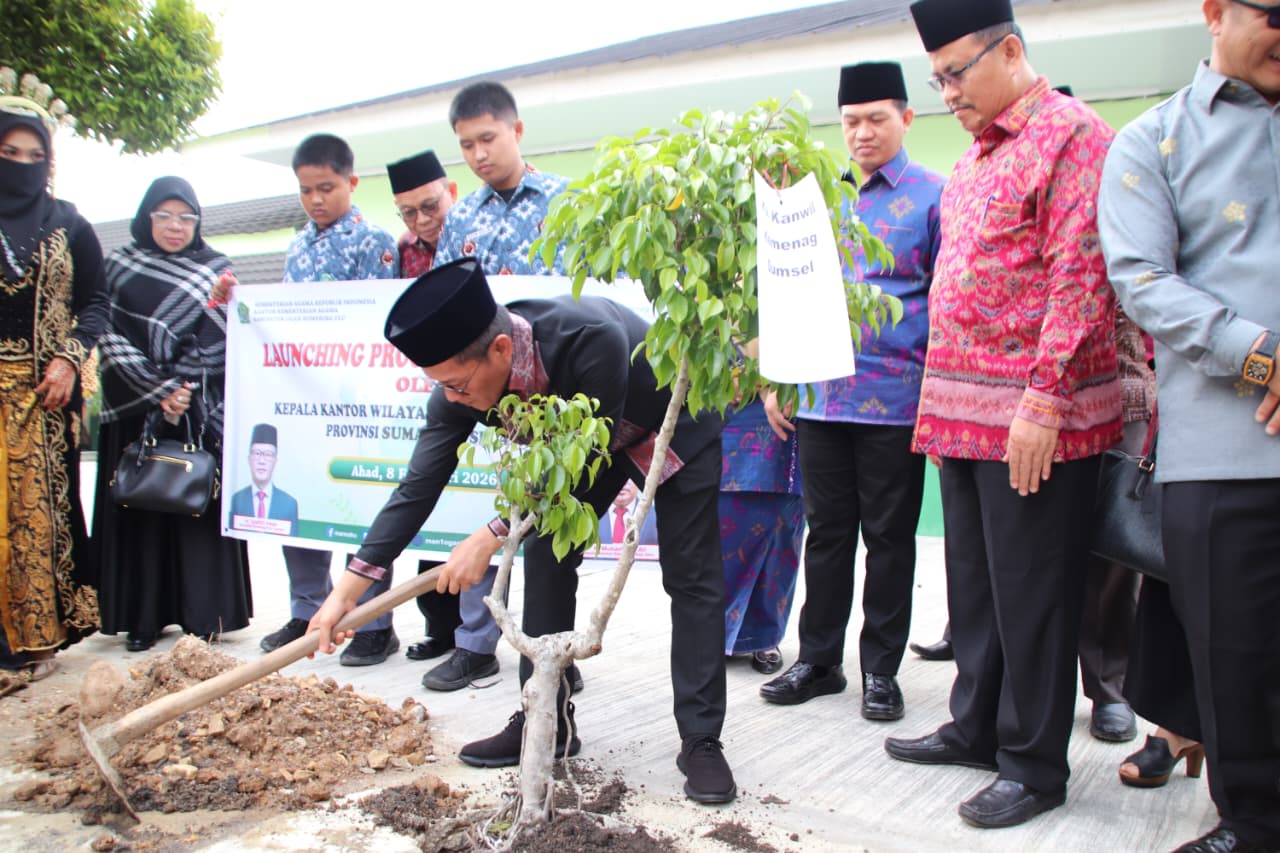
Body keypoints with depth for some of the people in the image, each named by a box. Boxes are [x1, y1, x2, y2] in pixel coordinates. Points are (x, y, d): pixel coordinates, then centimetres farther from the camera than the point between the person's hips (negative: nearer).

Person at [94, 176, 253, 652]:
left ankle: (205, 613, 4)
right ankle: (144, 617, 9)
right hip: (135, 409, 1)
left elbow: (223, 339, 1)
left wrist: (184, 388, -11)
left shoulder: (217, 269, 8)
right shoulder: (119, 269, 7)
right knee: (141, 507, 2)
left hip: (202, 410, 0)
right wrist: (160, 390, -12)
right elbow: (113, 338, -1)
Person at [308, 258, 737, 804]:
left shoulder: (592, 338, -44)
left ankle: (701, 740, 1)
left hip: (676, 431, -5)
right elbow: (419, 485, -20)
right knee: (544, 557, 0)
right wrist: (349, 588, -21)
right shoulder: (462, 377, -25)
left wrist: (492, 538, -32)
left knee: (691, 577, -8)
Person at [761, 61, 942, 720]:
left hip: (896, 401, -4)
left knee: (889, 537, 6)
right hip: (821, 397, 4)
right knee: (826, 531, 11)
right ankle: (818, 658, 24)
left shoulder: (934, 196, 0)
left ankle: (880, 669, 20)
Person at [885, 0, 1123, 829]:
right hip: (967, 412, 8)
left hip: (1032, 422, -8)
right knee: (973, 582, 16)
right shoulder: (975, 158, 19)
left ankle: (1036, 765, 15)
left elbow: (1080, 278, -16)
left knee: (1031, 591, 1)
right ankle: (976, 727, 31)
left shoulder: (1072, 135, -8)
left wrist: (1044, 401, -21)